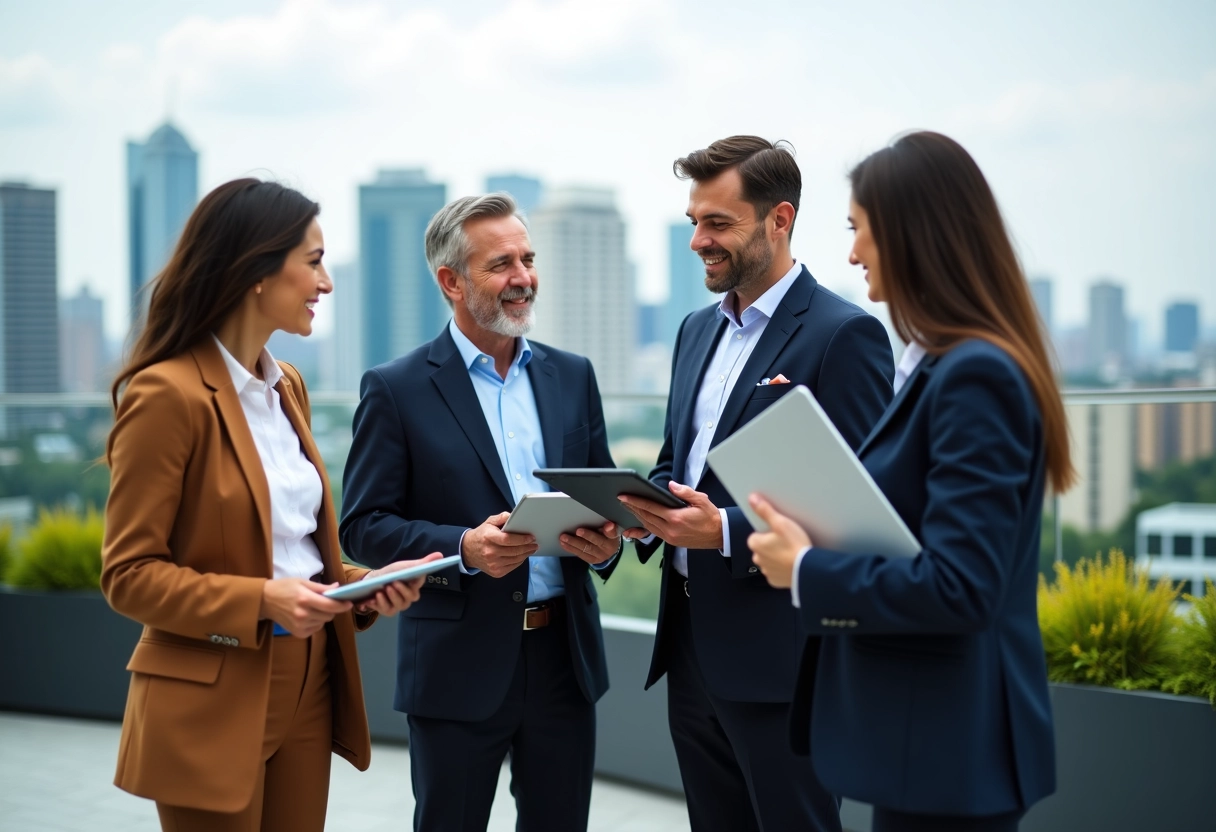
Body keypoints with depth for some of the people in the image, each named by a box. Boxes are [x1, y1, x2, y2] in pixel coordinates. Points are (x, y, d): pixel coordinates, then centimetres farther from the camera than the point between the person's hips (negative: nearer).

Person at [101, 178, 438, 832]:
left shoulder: (286, 386, 12)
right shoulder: (168, 393, -13)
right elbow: (129, 574, -13)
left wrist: (364, 583, 0)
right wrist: (260, 600, -24)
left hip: (308, 688, 7)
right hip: (216, 703, -7)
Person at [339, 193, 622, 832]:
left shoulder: (572, 376, 10)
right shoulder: (396, 390, -4)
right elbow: (363, 526, -7)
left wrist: (606, 540, -9)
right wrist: (462, 548, -22)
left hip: (565, 658, 4)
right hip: (460, 665, -4)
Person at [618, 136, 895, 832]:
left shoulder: (844, 334, -11)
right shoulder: (698, 330, 15)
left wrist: (727, 532, -25)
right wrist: (636, 513, 0)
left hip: (779, 660, -8)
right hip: (692, 645, 8)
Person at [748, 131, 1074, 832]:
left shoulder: (976, 377, -19)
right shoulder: (940, 366, 11)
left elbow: (958, 589, -25)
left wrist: (808, 570, -16)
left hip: (948, 742, -10)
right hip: (927, 732, 10)